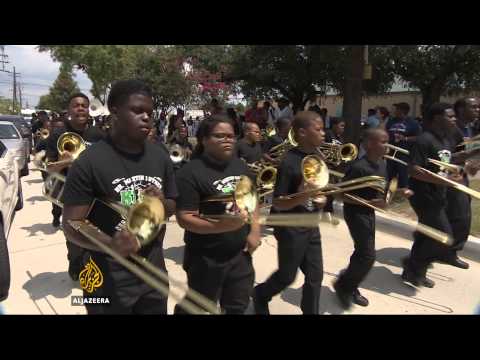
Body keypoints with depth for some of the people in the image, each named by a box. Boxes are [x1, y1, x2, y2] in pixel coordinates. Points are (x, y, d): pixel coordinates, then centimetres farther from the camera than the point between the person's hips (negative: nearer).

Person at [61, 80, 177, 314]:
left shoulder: (160, 158, 0)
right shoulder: (89, 162, -16)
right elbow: (71, 225, -15)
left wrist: (162, 204, -12)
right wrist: (110, 244, -32)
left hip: (154, 272, 5)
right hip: (109, 280, -4)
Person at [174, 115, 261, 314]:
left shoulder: (240, 166, 4)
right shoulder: (191, 172, -17)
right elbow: (184, 218, -21)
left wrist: (255, 231, 0)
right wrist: (220, 226, -34)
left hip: (240, 254, 6)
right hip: (205, 258, -5)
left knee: (237, 307, 21)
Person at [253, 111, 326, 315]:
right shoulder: (289, 162, -20)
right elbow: (277, 203, -19)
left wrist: (322, 199, -2)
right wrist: (299, 199, -36)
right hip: (291, 228, -6)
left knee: (315, 276, 11)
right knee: (287, 276, 11)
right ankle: (260, 295, 39)